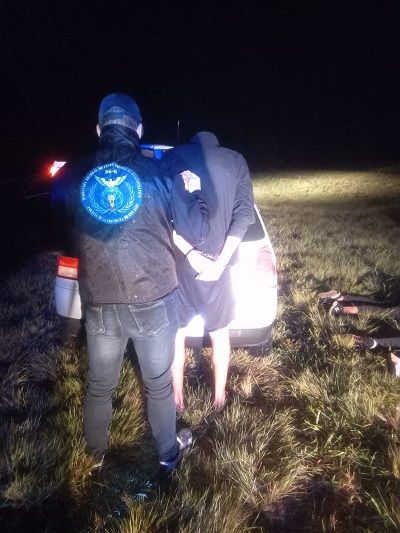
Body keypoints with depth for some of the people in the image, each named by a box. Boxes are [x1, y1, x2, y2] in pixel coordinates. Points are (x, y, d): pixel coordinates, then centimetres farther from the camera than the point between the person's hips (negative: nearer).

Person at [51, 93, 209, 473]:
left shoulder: (73, 177, -4)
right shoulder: (161, 176, -9)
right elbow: (197, 233, -3)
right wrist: (194, 191, 13)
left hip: (99, 304, 2)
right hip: (154, 301, -1)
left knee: (99, 386, 22)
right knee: (159, 384, 18)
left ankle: (97, 455, 45)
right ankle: (168, 452, 40)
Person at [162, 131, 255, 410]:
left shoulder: (173, 157, 2)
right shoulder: (236, 160, 6)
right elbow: (244, 214, -5)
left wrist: (191, 253, -14)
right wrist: (221, 261, -11)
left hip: (180, 261, -1)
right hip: (217, 261, 1)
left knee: (176, 333, 16)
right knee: (220, 333, 19)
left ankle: (177, 397, 28)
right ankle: (219, 396, 33)